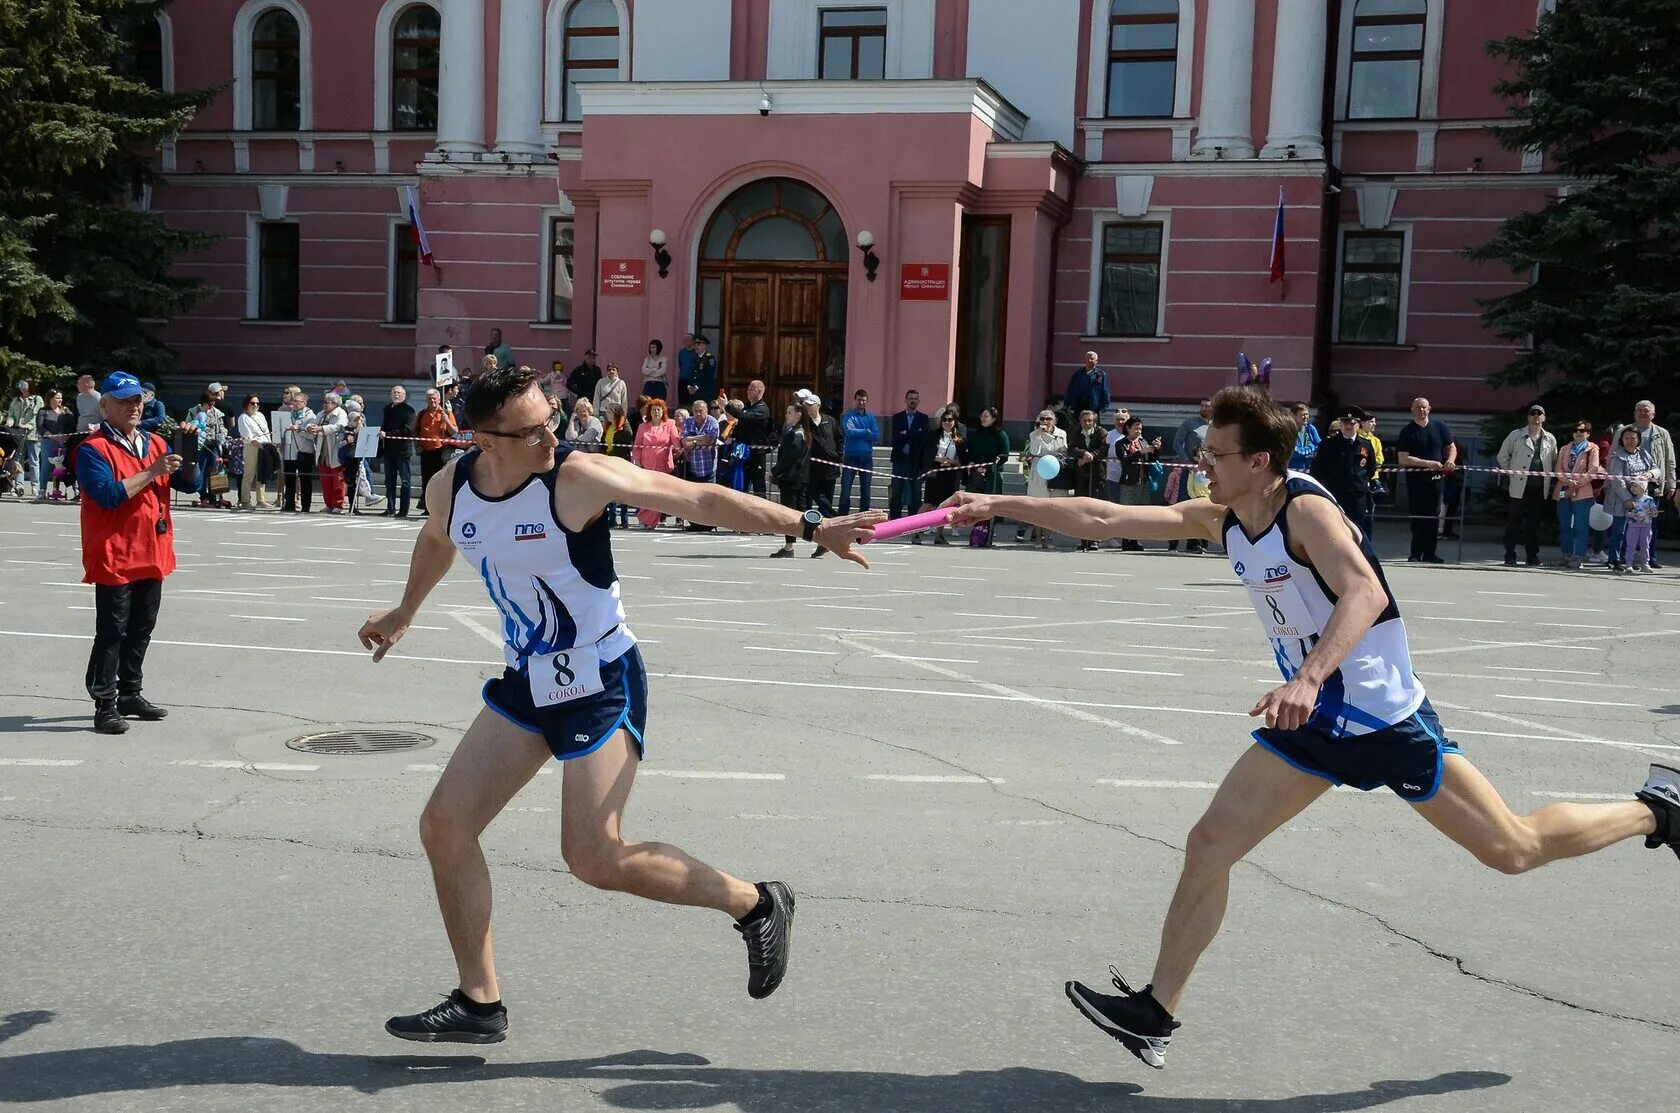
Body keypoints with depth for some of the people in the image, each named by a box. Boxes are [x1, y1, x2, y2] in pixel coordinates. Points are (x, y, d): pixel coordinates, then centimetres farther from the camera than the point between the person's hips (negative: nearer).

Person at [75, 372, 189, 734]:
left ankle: (130, 694, 26)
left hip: (153, 553, 7)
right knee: (112, 632, -5)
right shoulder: (93, 449, -8)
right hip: (114, 556, -7)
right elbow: (108, 494, -21)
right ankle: (105, 706, -1)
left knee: (142, 629, 14)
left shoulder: (156, 444, 13)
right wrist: (152, 471, -22)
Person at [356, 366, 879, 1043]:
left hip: (602, 686, -7)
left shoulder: (578, 476, -21)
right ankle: (478, 1004, 17)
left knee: (594, 860, -12)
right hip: (527, 683, 7)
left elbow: (699, 499, -23)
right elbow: (435, 541, 22)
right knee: (443, 827, 3)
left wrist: (810, 527, -29)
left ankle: (757, 905, 8)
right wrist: (404, 614, 37)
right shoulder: (450, 487, -3)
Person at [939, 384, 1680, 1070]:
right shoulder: (1220, 520, -1)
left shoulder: (1306, 509, -22)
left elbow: (1367, 593, -39)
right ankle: (1154, 1014, 6)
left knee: (1514, 849, 6)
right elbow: (1104, 520, -2)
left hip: (1384, 717, -6)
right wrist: (999, 504, -7)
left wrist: (1310, 679, -53)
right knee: (1210, 846, -3)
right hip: (1313, 720, 7)